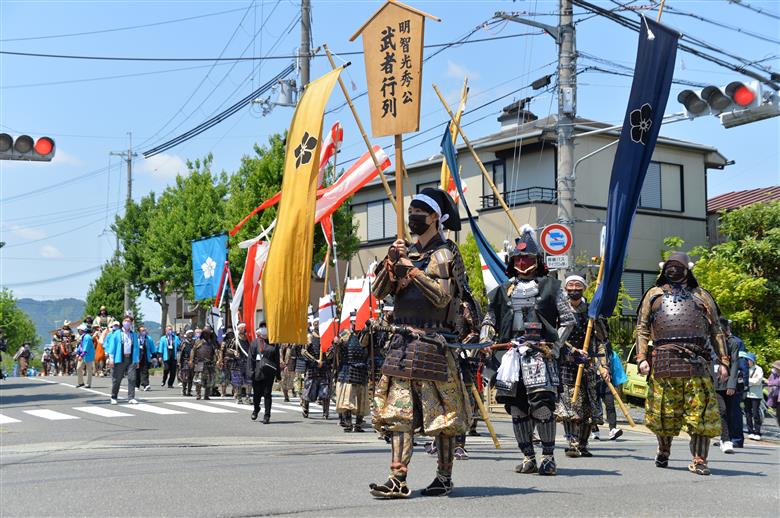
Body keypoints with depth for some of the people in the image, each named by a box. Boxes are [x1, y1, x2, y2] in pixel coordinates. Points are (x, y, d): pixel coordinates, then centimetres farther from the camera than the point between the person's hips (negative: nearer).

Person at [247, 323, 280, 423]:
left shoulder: (274, 344, 6)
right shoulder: (255, 342, 4)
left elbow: (277, 359, 9)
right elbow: (250, 358, 2)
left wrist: (278, 374, 8)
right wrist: (250, 372, -7)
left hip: (269, 372, 0)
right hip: (257, 371, 0)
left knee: (267, 393, 0)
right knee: (257, 393, 8)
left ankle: (267, 415, 7)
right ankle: (256, 409, 36)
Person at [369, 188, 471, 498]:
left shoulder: (446, 254, 0)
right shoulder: (406, 253, 17)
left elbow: (443, 295, -13)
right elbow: (379, 292, 10)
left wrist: (412, 270, -14)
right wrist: (391, 262, -5)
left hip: (433, 343, -6)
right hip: (402, 342, 6)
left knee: (440, 414, 2)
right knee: (399, 411, -1)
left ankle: (444, 478, 13)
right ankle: (398, 480, -2)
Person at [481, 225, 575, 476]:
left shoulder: (550, 286, 9)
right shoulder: (503, 290, 19)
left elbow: (568, 320, 9)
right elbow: (489, 321, 22)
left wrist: (555, 346, -1)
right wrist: (485, 342, 5)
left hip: (540, 353, -4)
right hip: (511, 354, 4)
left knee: (542, 405, -14)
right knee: (516, 407, 3)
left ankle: (548, 456, -3)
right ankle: (528, 457, 12)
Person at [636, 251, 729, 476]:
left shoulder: (702, 296, 18)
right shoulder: (654, 294, 17)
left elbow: (716, 331, 16)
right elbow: (642, 328, 11)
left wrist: (723, 361, 6)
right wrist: (642, 357, -1)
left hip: (697, 361, 0)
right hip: (664, 362, 0)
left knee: (700, 413, -5)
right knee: (663, 413, 6)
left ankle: (699, 460, 0)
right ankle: (663, 451, 28)